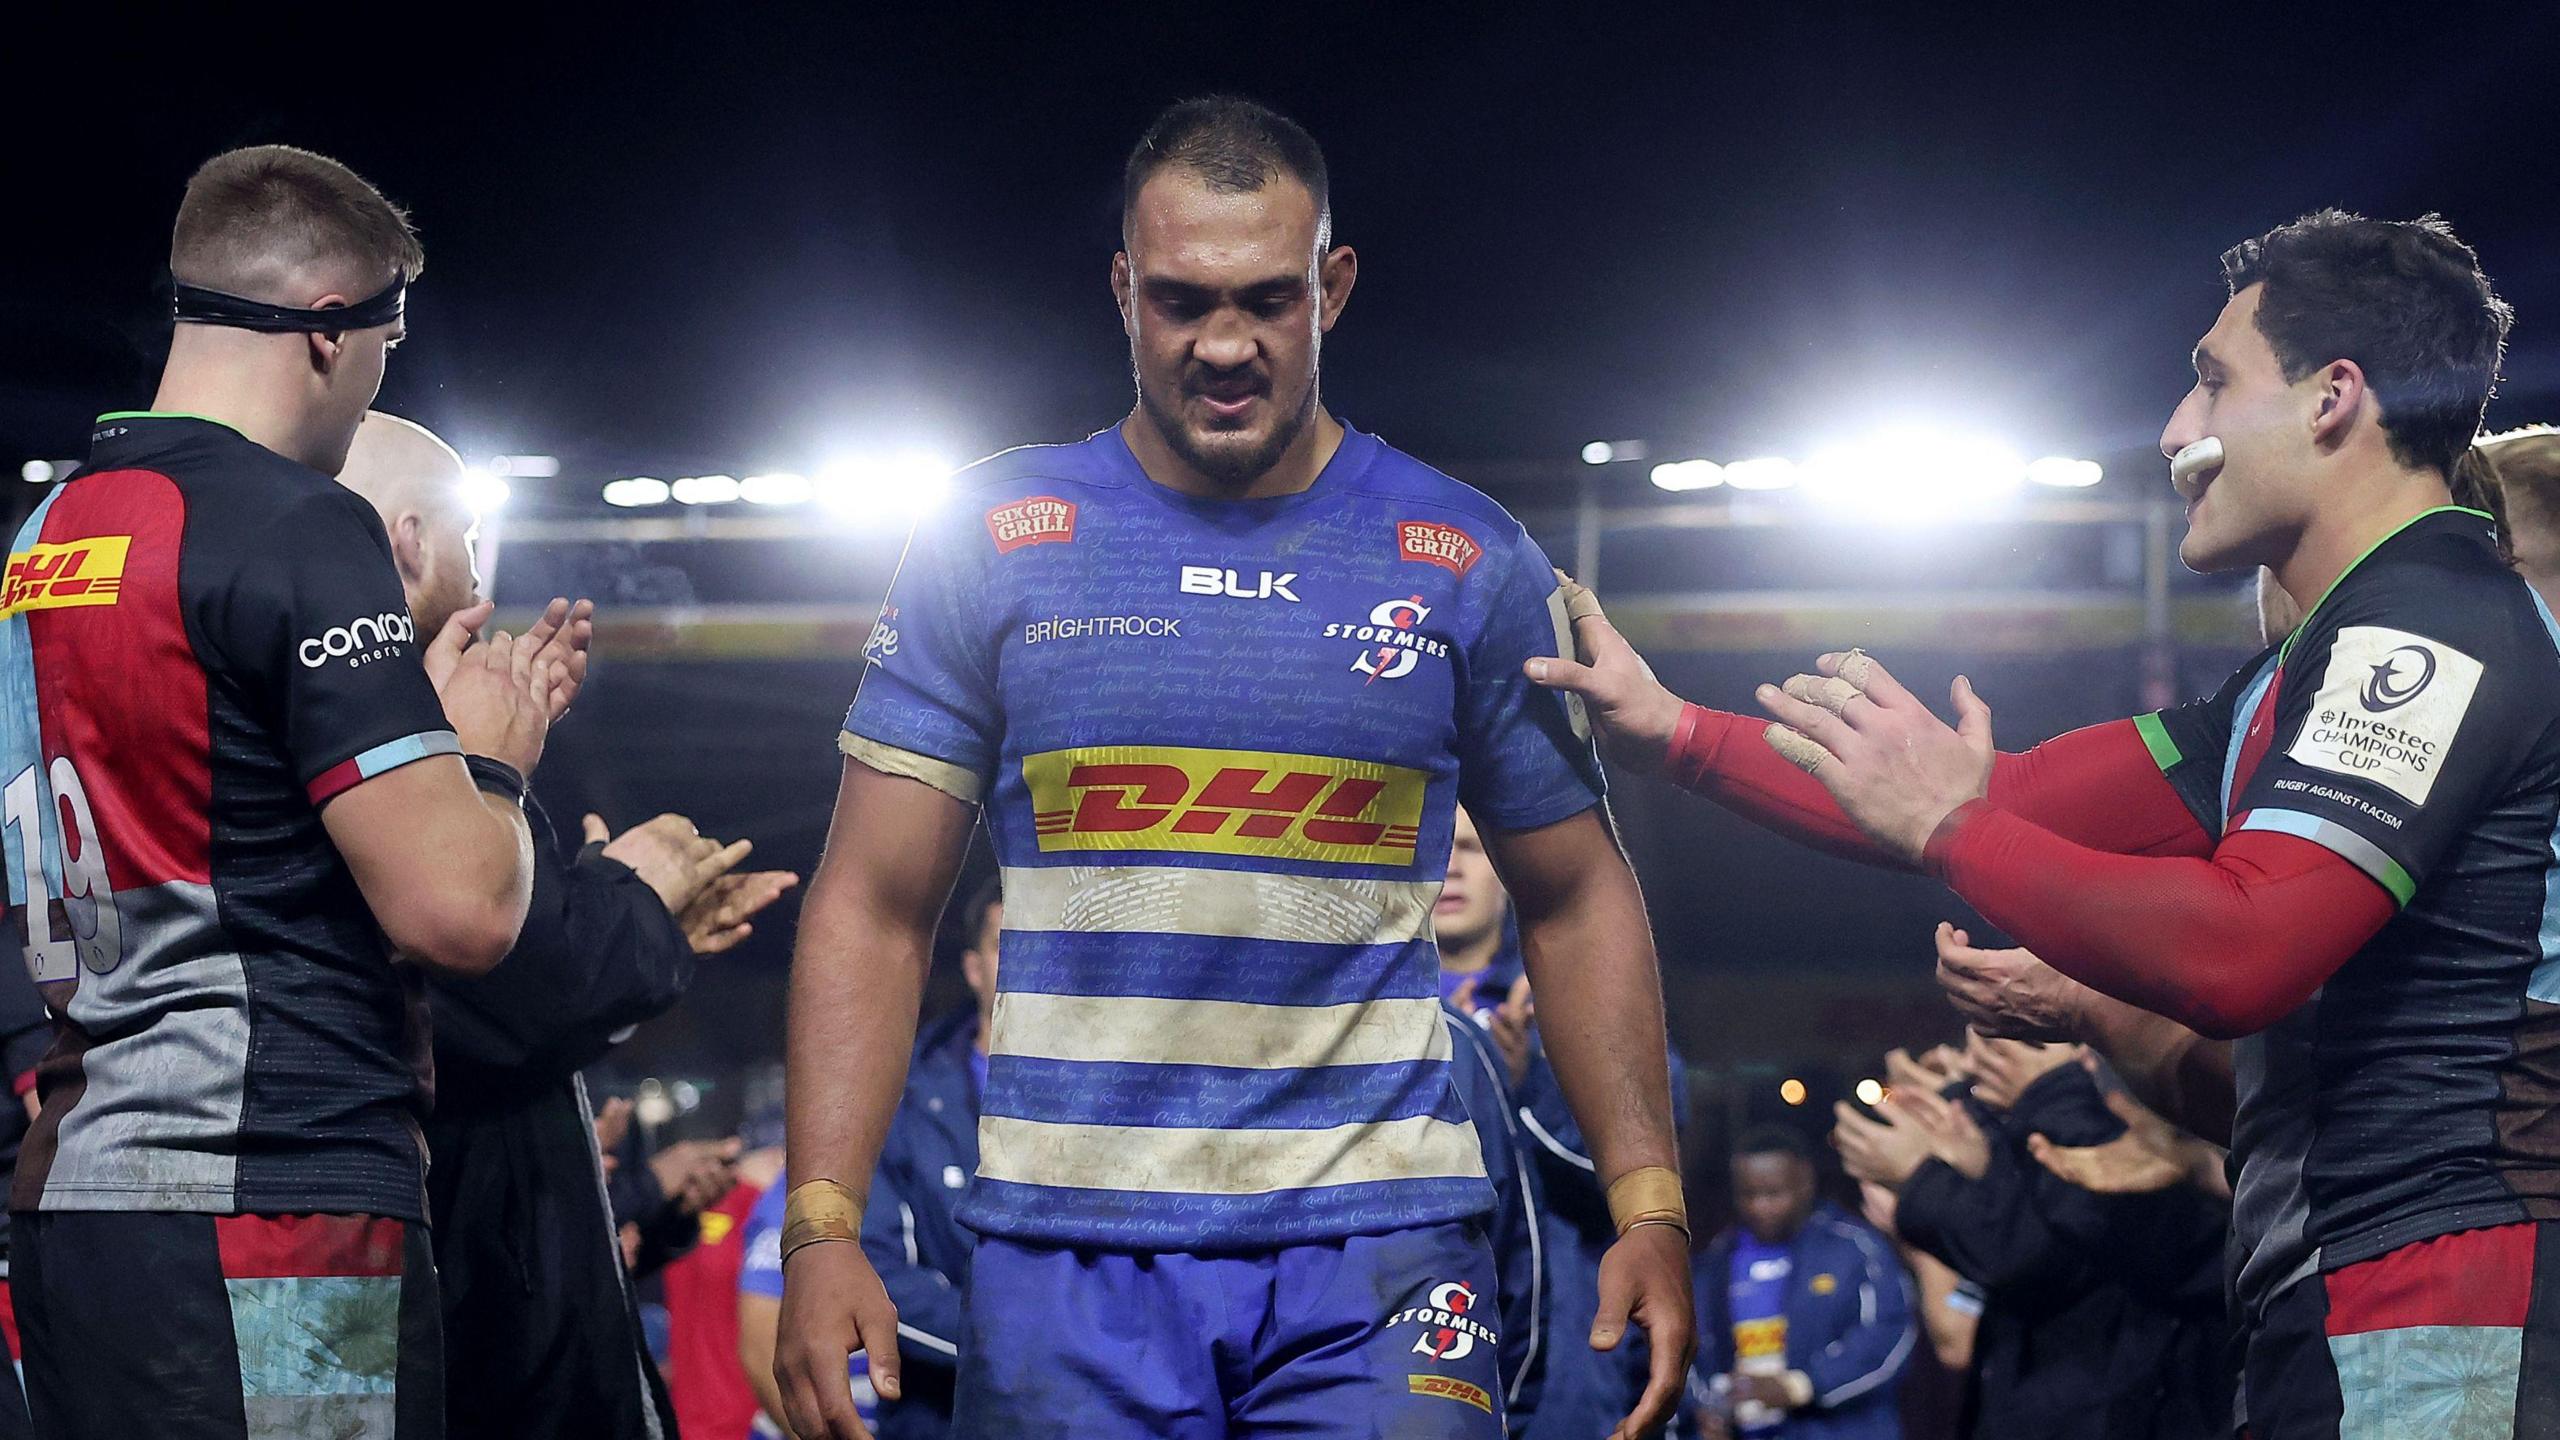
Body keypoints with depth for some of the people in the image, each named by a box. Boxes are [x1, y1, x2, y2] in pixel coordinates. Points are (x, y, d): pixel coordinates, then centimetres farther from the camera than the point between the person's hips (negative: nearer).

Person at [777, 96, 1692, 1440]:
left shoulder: (1465, 563, 5)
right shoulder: (993, 542, 3)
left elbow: (1574, 899, 11)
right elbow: (874, 908, 3)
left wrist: (1650, 1212, 0)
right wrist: (820, 1230, -9)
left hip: (1373, 1244, 0)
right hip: (1068, 1253, 0)